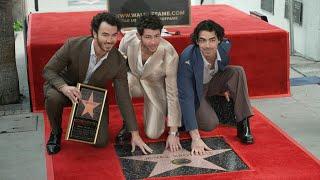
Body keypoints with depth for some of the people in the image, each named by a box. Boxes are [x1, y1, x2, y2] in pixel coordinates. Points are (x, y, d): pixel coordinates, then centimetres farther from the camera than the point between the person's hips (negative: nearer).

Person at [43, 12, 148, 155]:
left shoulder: (119, 62, -21)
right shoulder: (74, 45, -27)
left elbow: (123, 98, -13)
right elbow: (48, 70, -17)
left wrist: (135, 134, -13)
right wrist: (64, 87, -40)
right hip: (67, 87, -1)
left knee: (101, 142, -11)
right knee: (53, 98, -36)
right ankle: (56, 132, -4)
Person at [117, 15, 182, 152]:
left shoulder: (170, 54, -34)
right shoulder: (129, 38, -27)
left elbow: (172, 93, -27)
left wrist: (173, 133, -26)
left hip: (157, 87, -2)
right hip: (135, 80, 2)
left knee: (153, 134, -14)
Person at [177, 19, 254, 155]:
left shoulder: (225, 46, -22)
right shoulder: (187, 58, -36)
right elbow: (186, 97, -38)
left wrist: (225, 87, 4)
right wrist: (195, 138, -43)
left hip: (213, 82, 5)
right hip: (195, 89, -5)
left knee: (238, 72, -21)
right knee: (210, 124, -26)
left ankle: (243, 124, -17)